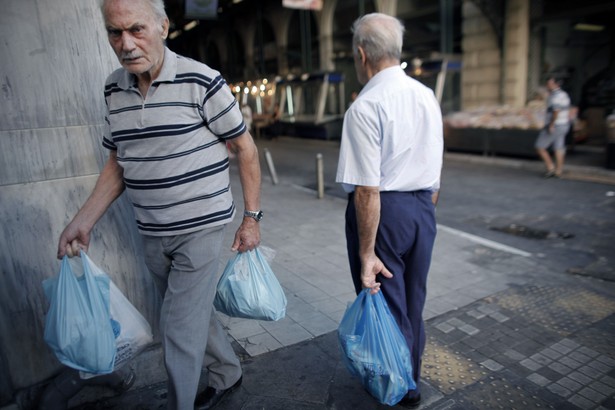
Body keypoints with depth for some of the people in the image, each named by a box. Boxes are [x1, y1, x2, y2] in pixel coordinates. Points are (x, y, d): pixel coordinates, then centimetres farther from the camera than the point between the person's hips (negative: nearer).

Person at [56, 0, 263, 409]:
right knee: (194, 315, 21)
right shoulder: (114, 88, 5)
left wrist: (252, 217, -7)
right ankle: (228, 375, 46)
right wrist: (83, 221, 5)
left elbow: (246, 149, -7)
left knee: (180, 331, 1)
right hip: (151, 235, 6)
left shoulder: (201, 81, -13)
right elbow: (118, 163, 12)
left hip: (201, 229, -6)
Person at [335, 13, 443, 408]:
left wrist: (366, 252, -16)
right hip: (423, 211, 8)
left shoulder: (365, 107, -18)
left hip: (383, 212, -7)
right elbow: (435, 175, 12)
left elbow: (368, 189, -21)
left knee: (385, 305, 11)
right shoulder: (428, 96, 6)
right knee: (413, 302, 20)